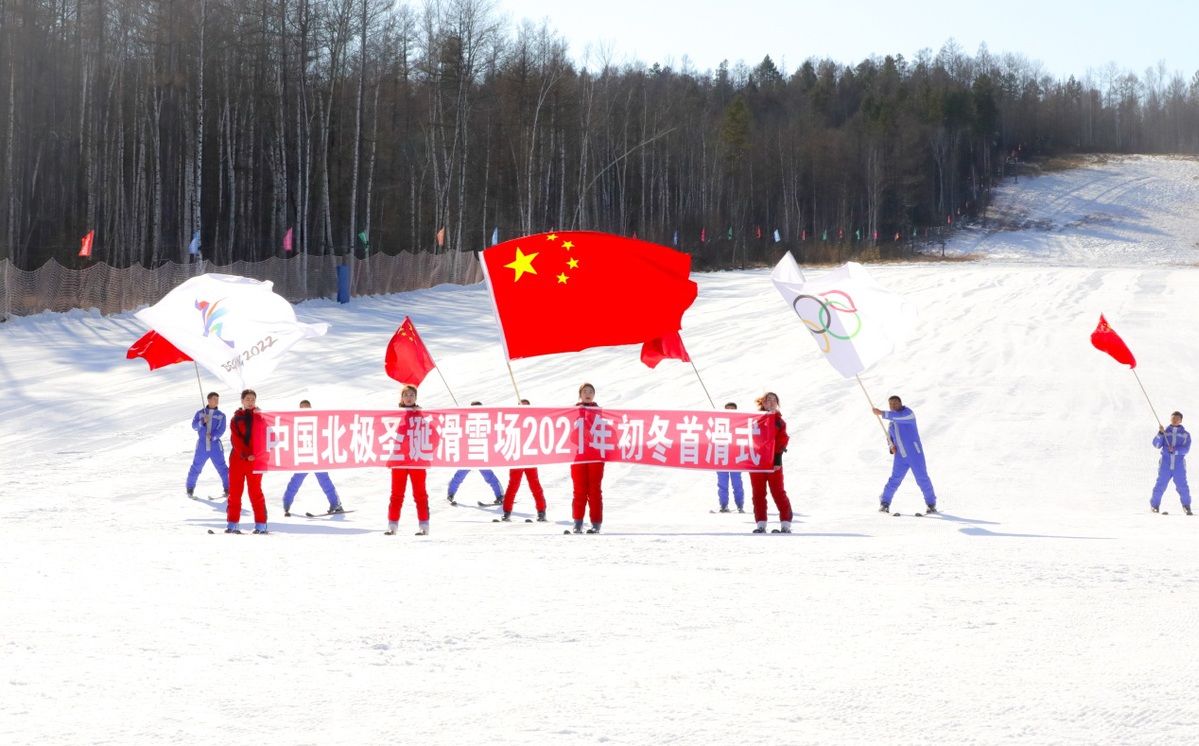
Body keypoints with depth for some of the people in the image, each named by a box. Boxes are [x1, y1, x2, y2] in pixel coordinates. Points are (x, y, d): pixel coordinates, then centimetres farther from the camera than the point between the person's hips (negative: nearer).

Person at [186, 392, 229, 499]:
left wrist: (213, 436, -21)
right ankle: (190, 488, 20)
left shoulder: (221, 415, 5)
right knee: (195, 468, 4)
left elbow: (221, 430, -5)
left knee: (222, 468, -6)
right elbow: (194, 426, -1)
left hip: (215, 446, -1)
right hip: (202, 446, 1)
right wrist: (202, 422, -19)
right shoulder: (200, 413, 8)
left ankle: (228, 489, 2)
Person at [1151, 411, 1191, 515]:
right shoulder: (1165, 432, 11)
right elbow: (1156, 445, 0)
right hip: (1165, 465, 1)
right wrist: (1160, 433, -13)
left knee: (1182, 486, -6)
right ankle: (1154, 505, 9)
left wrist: (1175, 450, -21)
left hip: (1179, 466, -1)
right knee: (1160, 486, -3)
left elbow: (1186, 448, -6)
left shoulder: (1185, 434, 8)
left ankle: (1187, 507, 6)